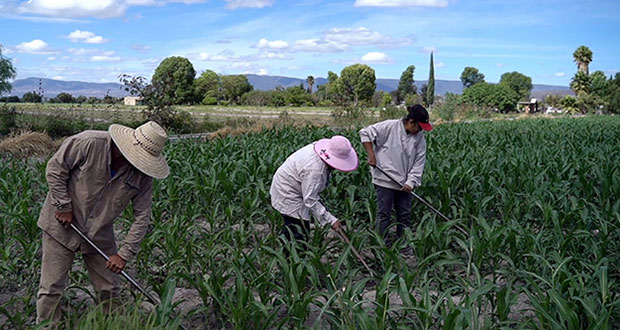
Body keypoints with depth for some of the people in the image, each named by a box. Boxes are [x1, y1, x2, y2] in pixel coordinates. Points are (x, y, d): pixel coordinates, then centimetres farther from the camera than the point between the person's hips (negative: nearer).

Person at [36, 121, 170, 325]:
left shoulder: (143, 174, -12)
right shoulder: (89, 143, -25)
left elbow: (142, 216, -9)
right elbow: (55, 168, -14)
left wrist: (125, 254, -13)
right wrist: (63, 206, -14)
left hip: (100, 234, 4)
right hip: (62, 225, -3)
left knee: (110, 289, 10)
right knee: (51, 289, 2)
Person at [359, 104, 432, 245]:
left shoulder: (420, 138, 1)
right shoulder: (390, 127, -13)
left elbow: (419, 162, 0)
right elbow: (365, 133, -8)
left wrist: (411, 182, -11)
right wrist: (371, 155, -13)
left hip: (404, 183, 5)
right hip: (385, 180, -5)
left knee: (405, 214, 12)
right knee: (384, 213, 2)